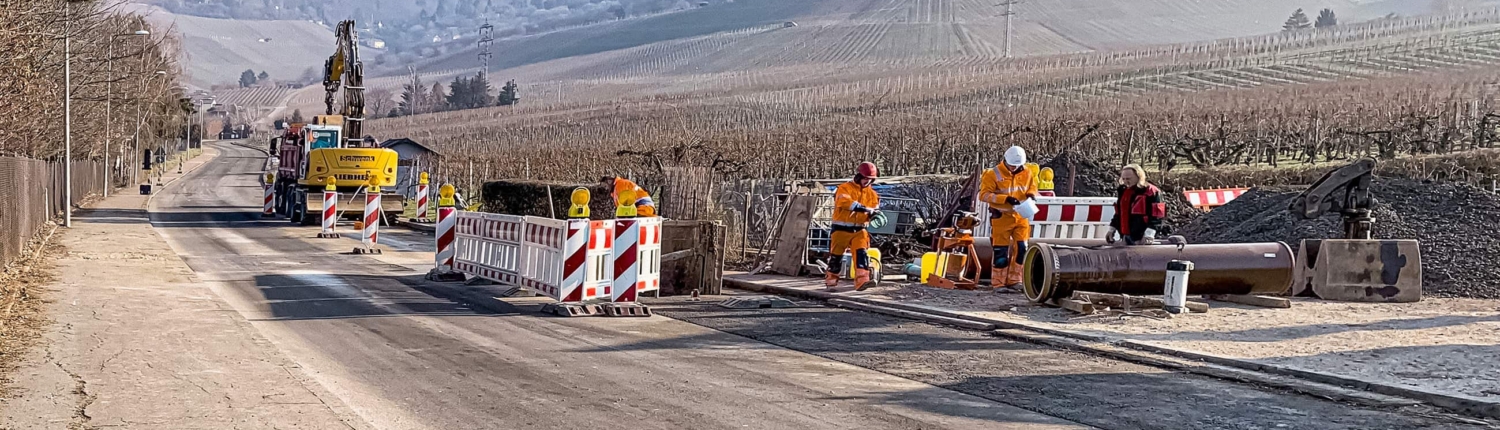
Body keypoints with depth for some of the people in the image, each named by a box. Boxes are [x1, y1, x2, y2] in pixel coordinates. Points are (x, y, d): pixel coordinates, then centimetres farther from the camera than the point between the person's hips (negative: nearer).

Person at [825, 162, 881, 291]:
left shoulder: (872, 193, 10)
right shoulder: (845, 188, -7)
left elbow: (874, 208, 4)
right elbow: (844, 201, -27)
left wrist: (873, 213, -22)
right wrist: (862, 207, -36)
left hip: (859, 230, 3)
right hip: (842, 228, -3)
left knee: (861, 253, -15)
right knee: (836, 256, 7)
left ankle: (862, 281, -25)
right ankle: (831, 280, 22)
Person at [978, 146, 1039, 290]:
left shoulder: (1028, 173, 3)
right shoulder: (994, 174, -11)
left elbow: (1033, 188, 17)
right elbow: (984, 194, -15)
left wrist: (1031, 195, -9)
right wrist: (1005, 199, -25)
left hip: (1021, 217, 4)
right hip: (1002, 218, -4)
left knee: (1021, 249, 2)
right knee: (1001, 252, -1)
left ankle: (1014, 281, 12)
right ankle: (998, 283, 9)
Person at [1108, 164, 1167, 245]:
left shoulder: (1151, 192, -11)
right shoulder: (1123, 192, 14)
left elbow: (1156, 215, -16)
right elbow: (1118, 213, 24)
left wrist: (1149, 234, -24)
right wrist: (1112, 229, 19)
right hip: (1127, 238, 8)